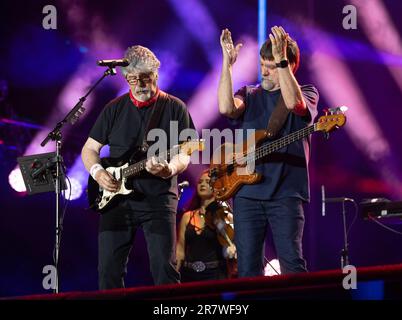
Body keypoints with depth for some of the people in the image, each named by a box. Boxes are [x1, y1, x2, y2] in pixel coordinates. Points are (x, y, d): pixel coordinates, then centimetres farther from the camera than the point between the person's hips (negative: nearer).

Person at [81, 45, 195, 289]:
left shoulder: (175, 108, 4)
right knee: (109, 267, 1)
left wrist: (168, 170, -24)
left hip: (158, 198, -3)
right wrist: (98, 172, -7)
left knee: (164, 267, -11)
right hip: (116, 198, 3)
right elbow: (90, 148, 14)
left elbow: (184, 155, -2)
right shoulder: (114, 109, 11)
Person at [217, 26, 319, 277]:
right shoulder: (249, 95, 14)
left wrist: (280, 59, -22)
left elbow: (293, 102, -19)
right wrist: (228, 63, -11)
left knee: (292, 263, -11)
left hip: (285, 193, -3)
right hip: (247, 192, 3)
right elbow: (226, 107, -9)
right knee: (248, 269, 2)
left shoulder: (307, 94, 7)